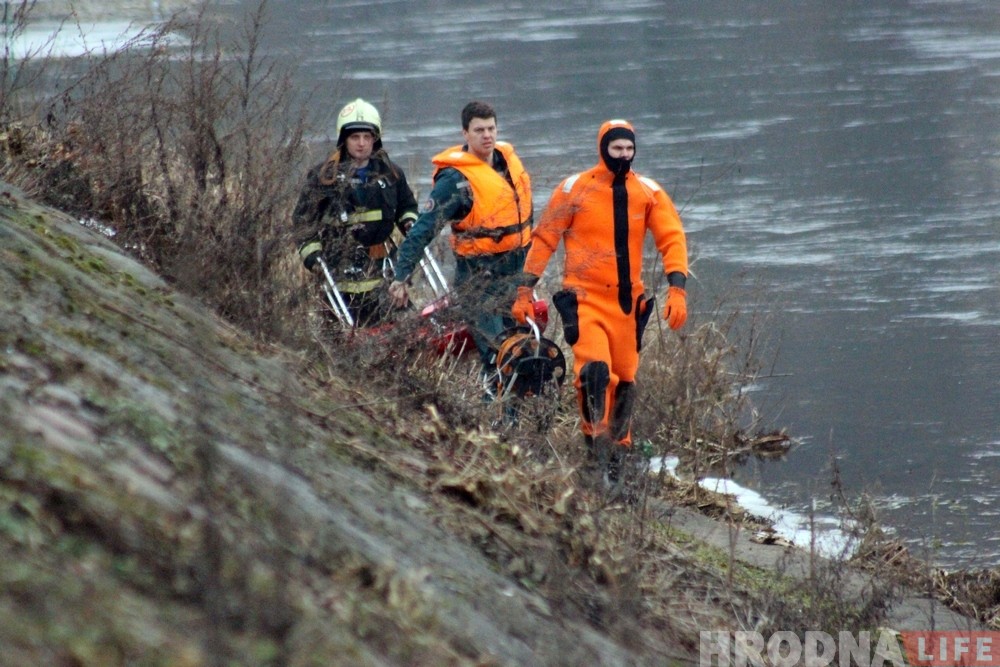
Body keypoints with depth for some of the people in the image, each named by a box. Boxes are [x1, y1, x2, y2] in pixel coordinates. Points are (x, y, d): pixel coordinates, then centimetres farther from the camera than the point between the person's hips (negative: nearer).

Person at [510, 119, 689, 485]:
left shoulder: (649, 193, 3)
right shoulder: (575, 190, -3)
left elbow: (672, 239, 2)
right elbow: (544, 239, 2)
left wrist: (677, 290, -11)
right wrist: (525, 291, -1)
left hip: (627, 301, 3)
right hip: (585, 298, -3)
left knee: (625, 380, 9)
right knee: (595, 370, -23)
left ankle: (618, 448, 25)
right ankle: (596, 440, -12)